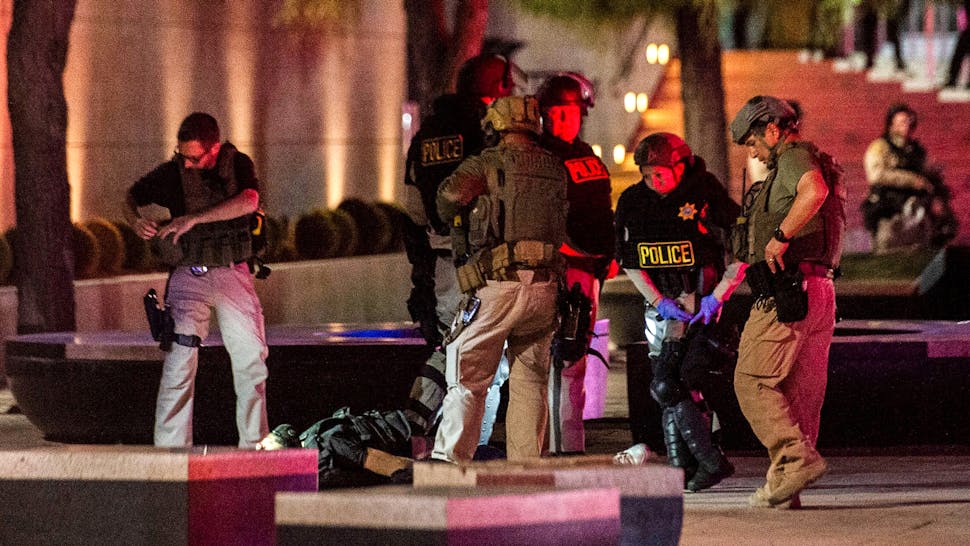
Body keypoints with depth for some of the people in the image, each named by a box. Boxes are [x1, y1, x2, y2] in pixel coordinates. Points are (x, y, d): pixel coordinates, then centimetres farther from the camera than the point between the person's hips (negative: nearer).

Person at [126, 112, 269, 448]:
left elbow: (248, 202, -23)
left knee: (252, 361, 6)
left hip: (234, 275, 2)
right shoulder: (172, 173, -5)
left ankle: (254, 444, 19)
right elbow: (133, 196, 10)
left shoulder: (238, 164, -3)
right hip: (189, 278, -2)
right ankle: (169, 449, -12)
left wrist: (193, 218, -30)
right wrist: (137, 221, -13)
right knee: (179, 363, -13)